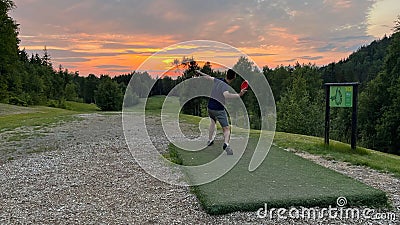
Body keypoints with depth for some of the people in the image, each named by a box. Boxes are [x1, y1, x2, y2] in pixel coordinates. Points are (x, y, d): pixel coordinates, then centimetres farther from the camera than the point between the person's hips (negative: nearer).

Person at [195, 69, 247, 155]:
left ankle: (210, 140, 40)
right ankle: (226, 144, -29)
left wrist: (200, 72, 36)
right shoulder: (226, 86, -21)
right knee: (226, 128, -3)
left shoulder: (217, 80, -2)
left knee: (213, 122, 32)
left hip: (210, 107, 7)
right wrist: (239, 95, -44)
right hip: (219, 109, -7)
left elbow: (209, 77, 18)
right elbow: (226, 95, -42)